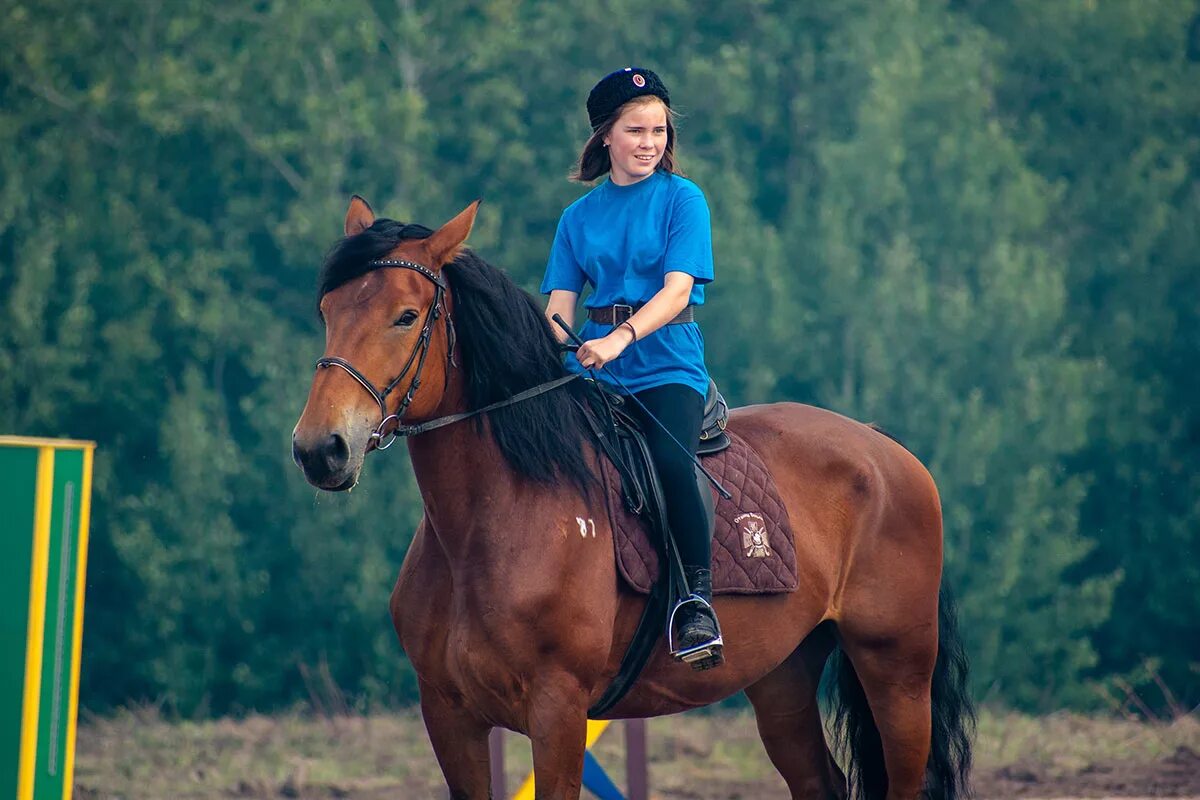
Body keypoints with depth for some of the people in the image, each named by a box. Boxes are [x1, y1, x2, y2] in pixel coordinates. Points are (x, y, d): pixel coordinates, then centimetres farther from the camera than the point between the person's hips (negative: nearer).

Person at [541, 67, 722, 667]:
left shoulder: (682, 199, 4)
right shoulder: (579, 217, 15)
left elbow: (678, 288, -9)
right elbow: (560, 306, 9)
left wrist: (621, 338, -25)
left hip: (666, 363, -4)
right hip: (592, 366, 4)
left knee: (669, 460, -32)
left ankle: (697, 600, -22)